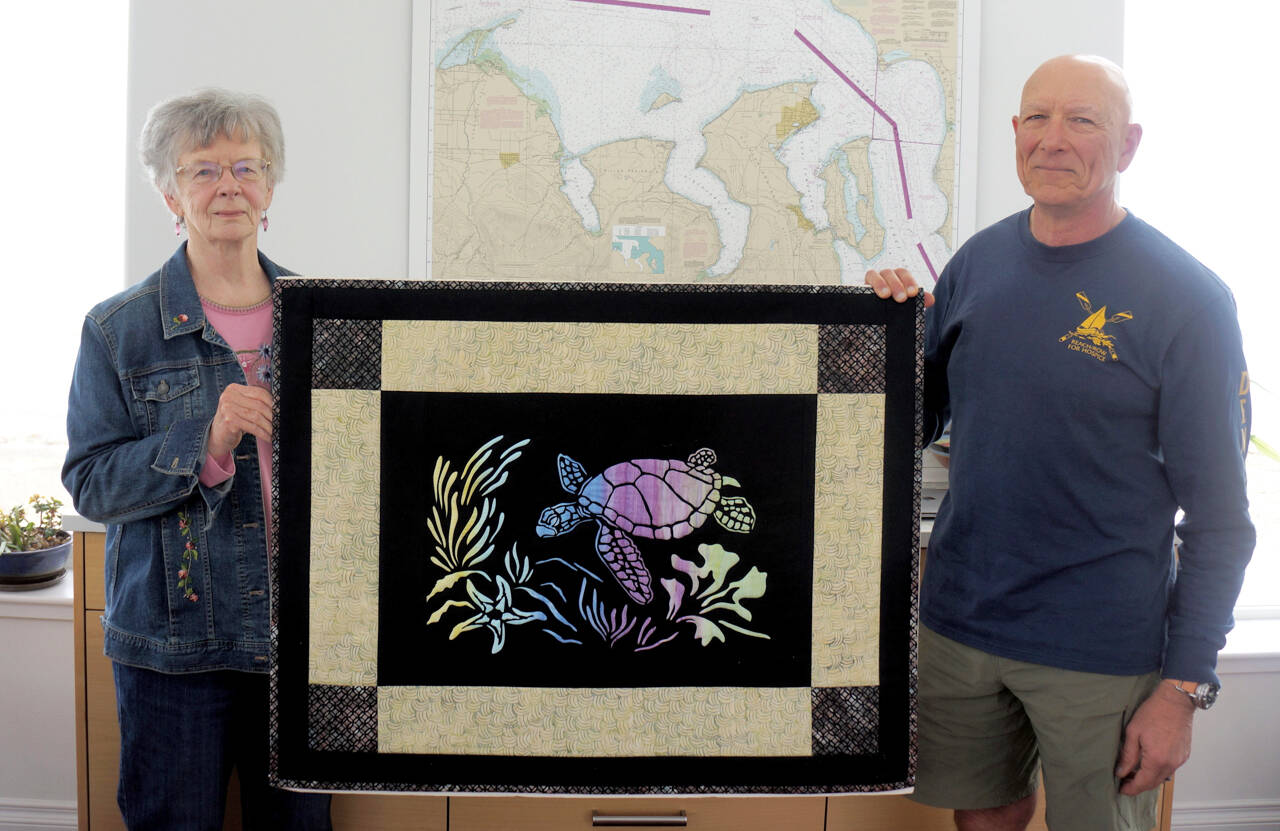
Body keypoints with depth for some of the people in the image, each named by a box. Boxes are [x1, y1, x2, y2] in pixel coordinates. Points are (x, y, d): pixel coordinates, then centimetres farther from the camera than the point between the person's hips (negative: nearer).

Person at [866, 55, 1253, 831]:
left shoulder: (1187, 298, -11)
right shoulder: (978, 262, 3)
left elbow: (1219, 514, -10)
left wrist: (1184, 687, -13)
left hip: (1101, 650, -4)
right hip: (960, 621, 4)